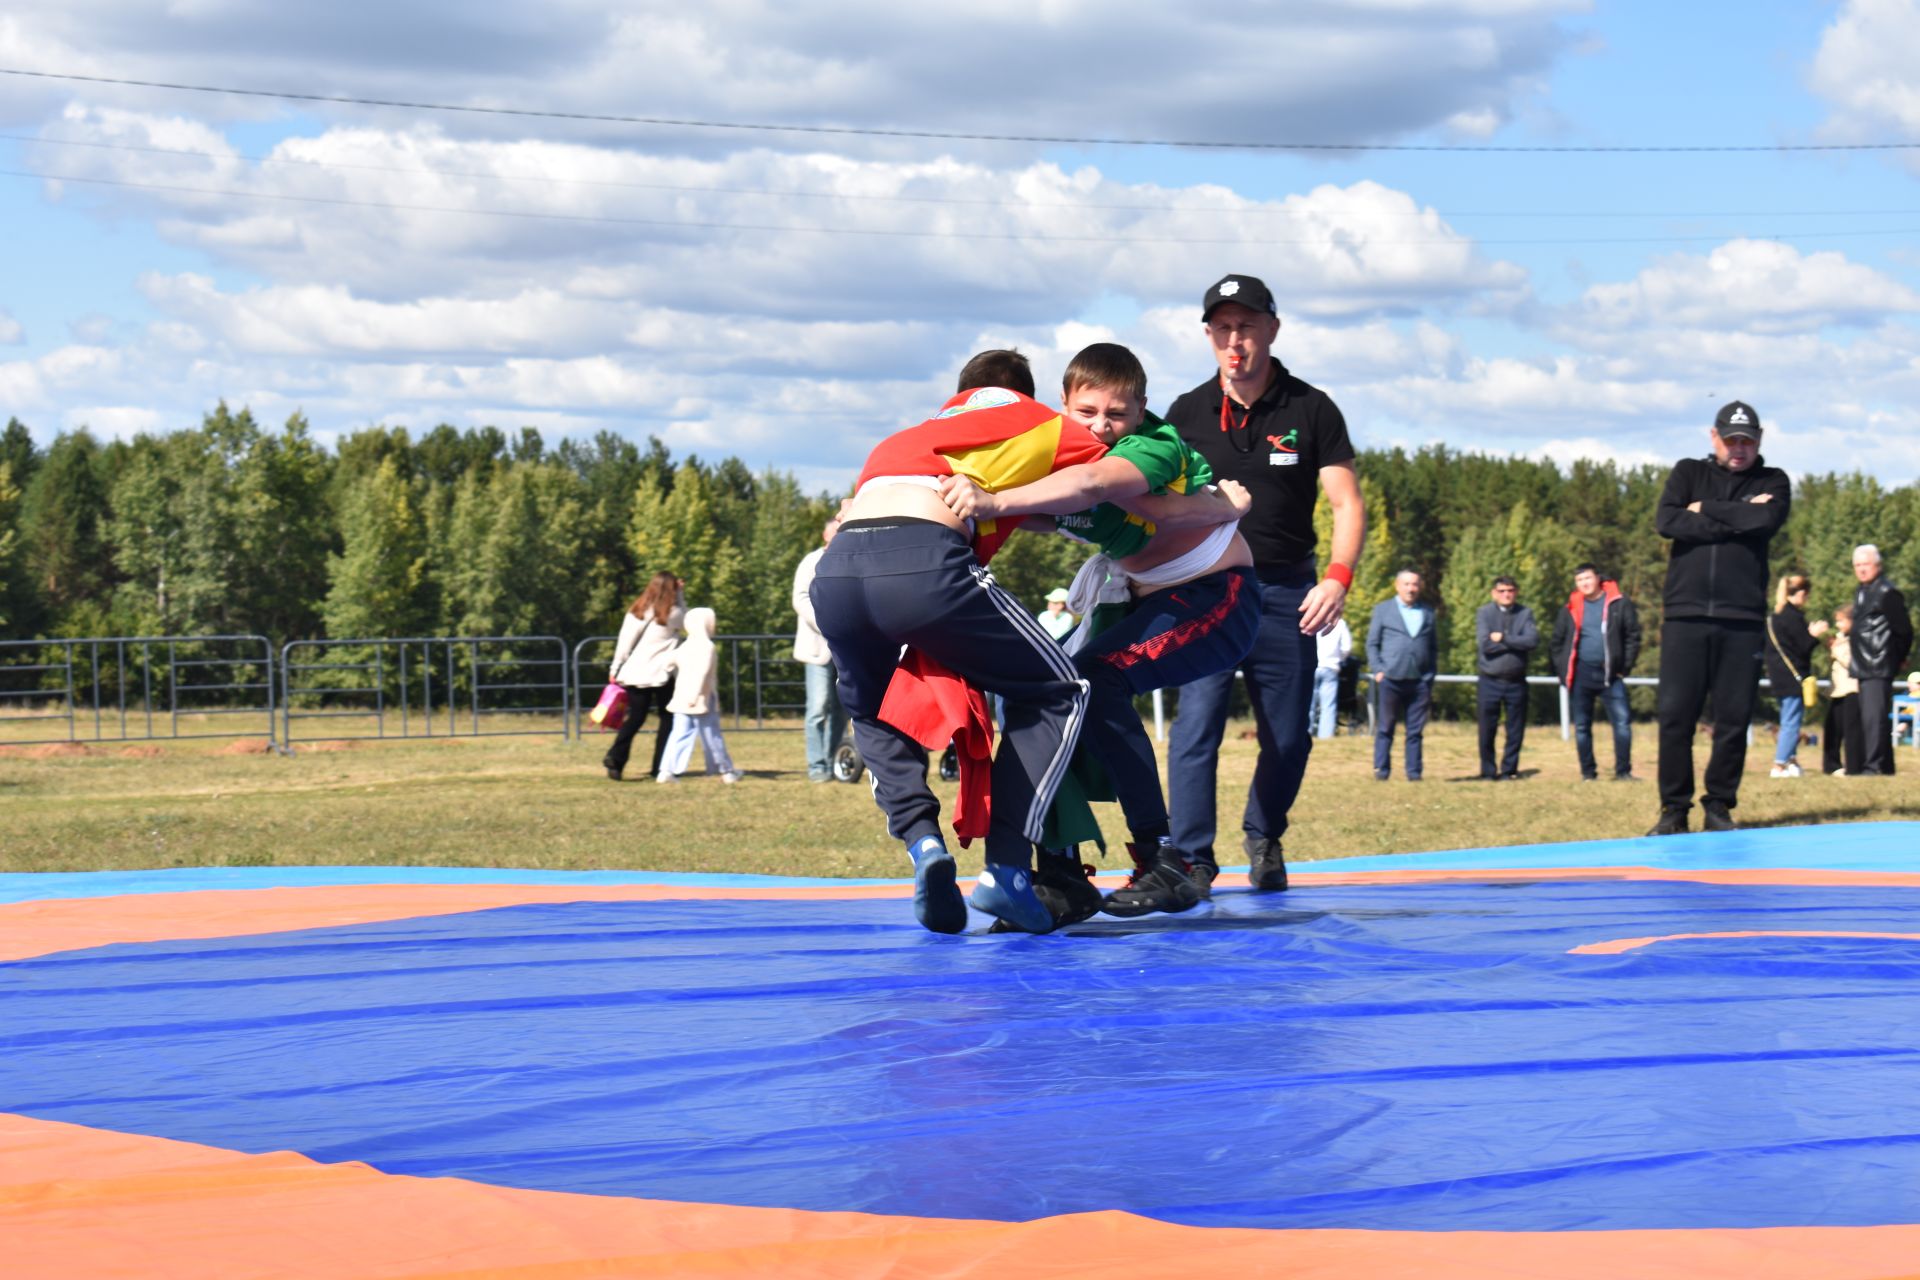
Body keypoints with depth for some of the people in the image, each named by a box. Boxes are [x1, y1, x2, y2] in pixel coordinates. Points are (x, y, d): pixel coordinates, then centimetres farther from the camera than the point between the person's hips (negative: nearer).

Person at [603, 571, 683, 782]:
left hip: (635, 673, 3)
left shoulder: (636, 610, 5)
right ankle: (660, 767, 6)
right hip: (661, 674, -3)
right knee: (667, 719, 11)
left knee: (634, 719, 9)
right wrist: (679, 595, 14)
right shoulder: (673, 614, -4)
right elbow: (687, 620, 19)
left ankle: (615, 758, -11)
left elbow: (624, 642, 2)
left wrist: (614, 670, 7)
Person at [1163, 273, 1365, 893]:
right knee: (1197, 720, -14)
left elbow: (1347, 503, -1)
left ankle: (1263, 835, 29)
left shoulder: (1311, 409, -1)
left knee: (1288, 734, 4)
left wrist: (1338, 577, -16)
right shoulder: (1187, 413, 3)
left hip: (1285, 590, 0)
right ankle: (1190, 859, -12)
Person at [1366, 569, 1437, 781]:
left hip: (1419, 681, 2)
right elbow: (1372, 643, 7)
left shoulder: (1427, 613, 16)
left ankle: (1414, 771, 5)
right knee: (1385, 728, -1)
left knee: (1416, 731, 2)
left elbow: (1434, 647, 17)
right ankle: (1381, 770, 3)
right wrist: (1378, 670, -4)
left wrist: (1431, 676, 8)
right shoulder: (1383, 610, 9)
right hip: (1391, 679, -2)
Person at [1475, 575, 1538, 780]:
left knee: (1516, 730, 4)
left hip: (1516, 681, 1)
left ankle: (1508, 770, 16)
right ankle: (1488, 771, 15)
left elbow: (1533, 641, -12)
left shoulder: (1525, 613, 4)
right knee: (1487, 730, 3)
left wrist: (1503, 639, -14)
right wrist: (1517, 643, -10)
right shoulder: (1484, 613, 0)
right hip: (1490, 680, -1)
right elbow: (1484, 644, -14)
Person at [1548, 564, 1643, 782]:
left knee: (1622, 722, -9)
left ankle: (1623, 771, -4)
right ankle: (1588, 772, 13)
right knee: (1581, 727, 5)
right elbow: (1556, 643, 14)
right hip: (1580, 676, 2)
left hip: (1610, 674, -2)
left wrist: (1625, 668, -4)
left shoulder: (1619, 604, 1)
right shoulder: (1570, 609, 8)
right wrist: (1562, 672, 6)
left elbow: (1632, 637, 2)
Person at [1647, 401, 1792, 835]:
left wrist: (1704, 510, -3)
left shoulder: (1772, 482, 13)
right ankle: (1674, 810, 2)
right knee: (1674, 714, -5)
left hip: (1743, 620, 0)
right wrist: (1738, 519, -7)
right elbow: (1666, 521, -5)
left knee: (1734, 719, 0)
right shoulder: (1689, 473, 14)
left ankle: (1719, 808, 10)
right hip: (1685, 615, 0)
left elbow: (1767, 519, -11)